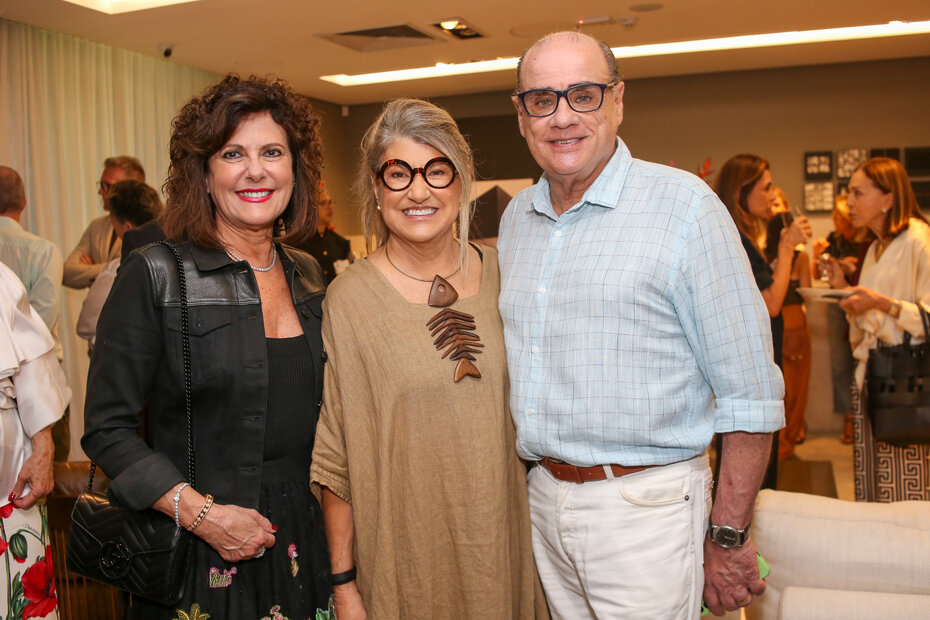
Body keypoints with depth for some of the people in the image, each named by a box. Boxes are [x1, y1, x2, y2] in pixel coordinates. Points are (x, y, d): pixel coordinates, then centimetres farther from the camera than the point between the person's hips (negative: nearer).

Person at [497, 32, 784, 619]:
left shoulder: (684, 205, -12)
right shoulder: (515, 218, 7)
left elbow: (750, 390, -12)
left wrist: (727, 535, -10)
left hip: (644, 507, -5)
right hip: (543, 499, 6)